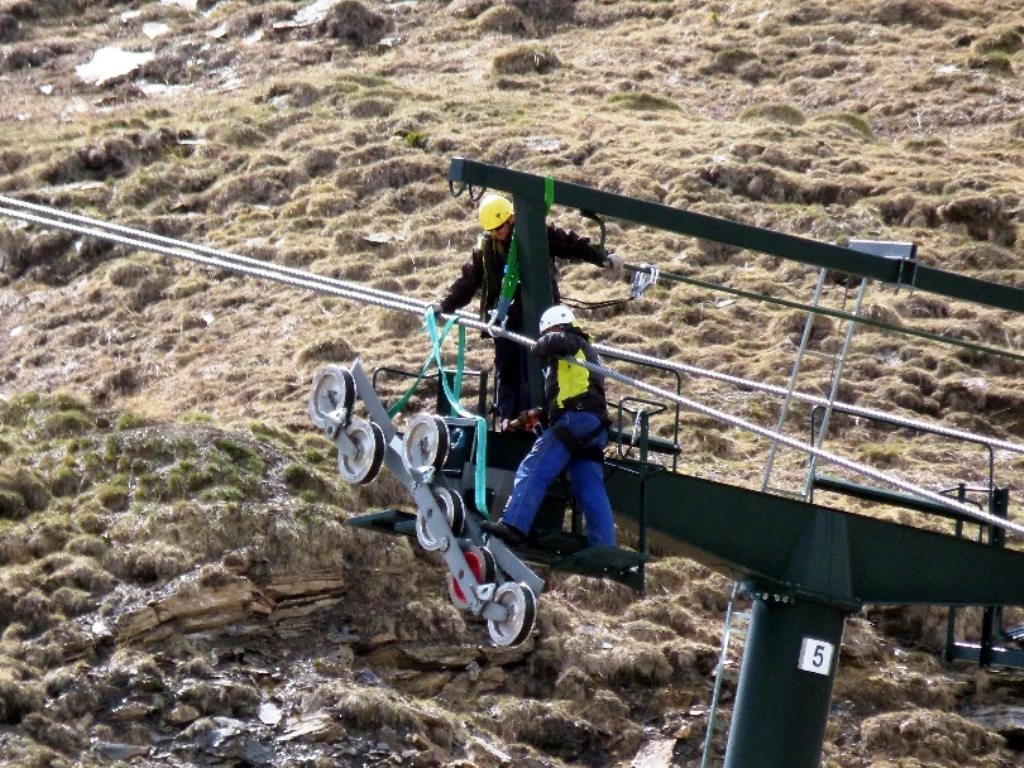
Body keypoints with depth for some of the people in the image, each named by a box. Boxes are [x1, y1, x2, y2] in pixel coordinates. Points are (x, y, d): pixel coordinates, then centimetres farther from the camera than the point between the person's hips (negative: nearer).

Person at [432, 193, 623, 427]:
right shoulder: (485, 247, 8)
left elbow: (573, 245, 2)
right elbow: (468, 280, 13)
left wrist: (603, 258, -4)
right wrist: (446, 305, 7)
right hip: (504, 317, 4)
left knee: (530, 366, -10)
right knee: (505, 369, 6)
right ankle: (507, 418, 13)